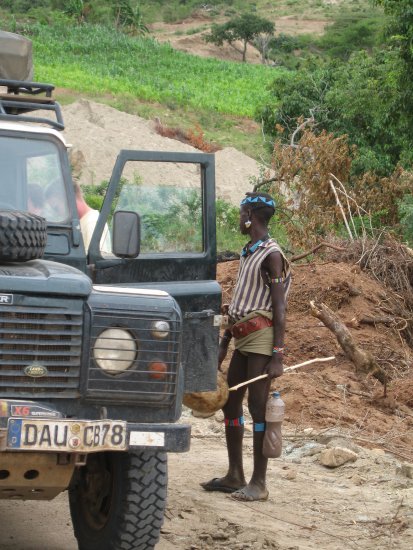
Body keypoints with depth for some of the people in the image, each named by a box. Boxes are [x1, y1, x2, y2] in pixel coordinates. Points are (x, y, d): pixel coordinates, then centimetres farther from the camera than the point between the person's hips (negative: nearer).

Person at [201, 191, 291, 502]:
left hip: (261, 337, -9)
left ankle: (259, 483, -5)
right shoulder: (248, 253, 18)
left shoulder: (271, 255, -10)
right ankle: (235, 476, 18)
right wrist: (224, 344, 22)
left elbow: (279, 308, -14)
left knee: (258, 406, -8)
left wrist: (277, 356, -19)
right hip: (242, 337, 9)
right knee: (230, 403, 11)